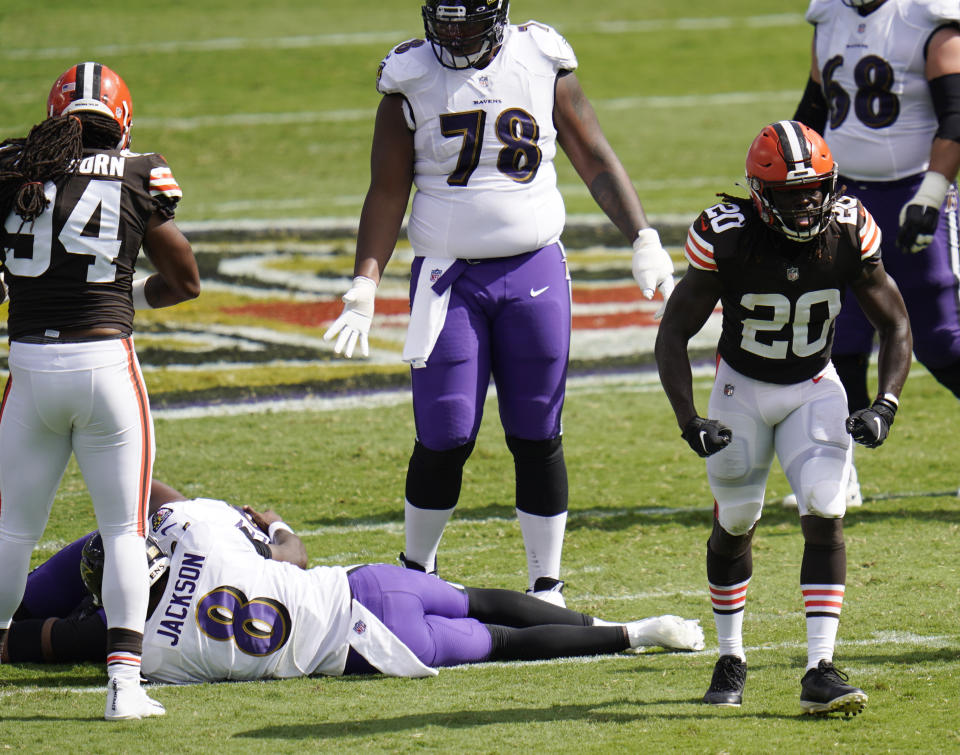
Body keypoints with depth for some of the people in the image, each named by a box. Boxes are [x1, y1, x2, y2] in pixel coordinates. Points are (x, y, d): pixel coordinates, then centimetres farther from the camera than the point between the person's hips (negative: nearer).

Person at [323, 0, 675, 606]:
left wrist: (644, 240, -1)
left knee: (537, 438, 3)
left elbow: (595, 159, 6)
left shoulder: (543, 66, 0)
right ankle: (416, 573, 18)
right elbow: (388, 193, 0)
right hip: (448, 277, -1)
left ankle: (547, 587, 14)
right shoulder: (411, 82, -2)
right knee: (445, 439, -4)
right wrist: (364, 286, -8)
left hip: (535, 273, 1)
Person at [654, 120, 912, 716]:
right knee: (734, 525, 9)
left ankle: (821, 670, -18)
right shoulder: (727, 240, -24)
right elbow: (673, 335, -16)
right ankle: (731, 658, 31)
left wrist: (886, 404, -20)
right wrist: (689, 420, -28)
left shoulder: (849, 235, -18)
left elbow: (895, 325, -5)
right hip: (741, 389, -1)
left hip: (814, 389, 1)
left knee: (825, 515, -15)